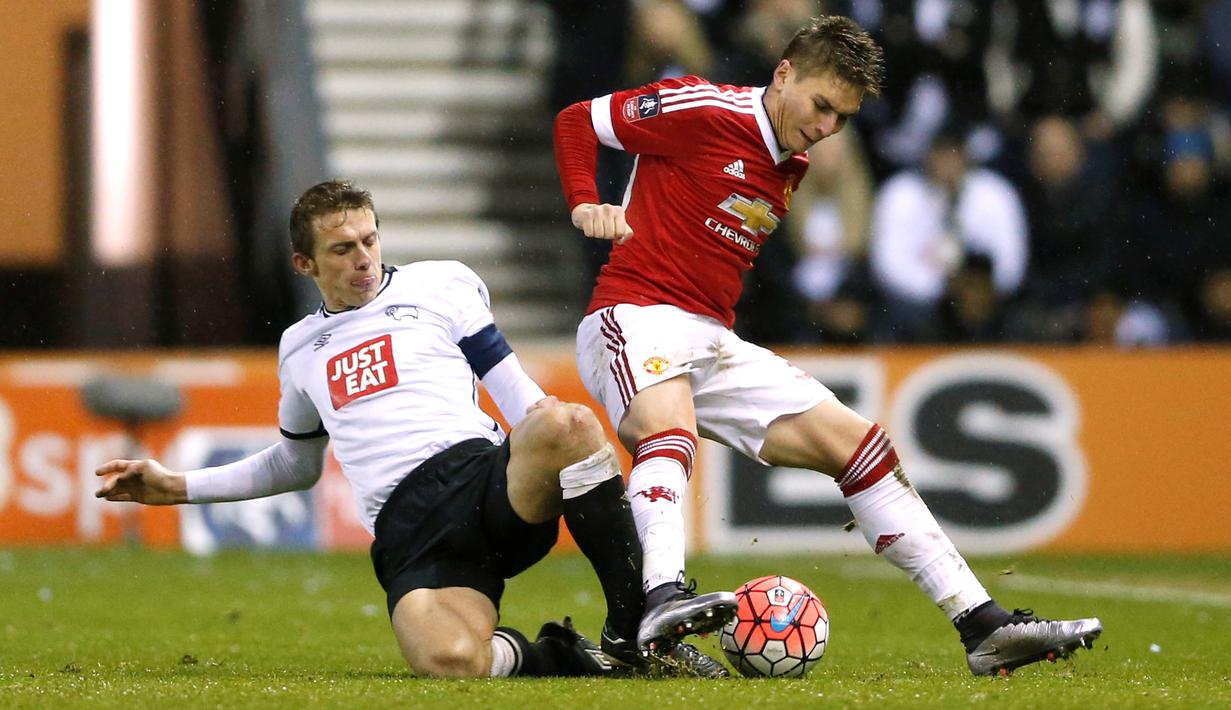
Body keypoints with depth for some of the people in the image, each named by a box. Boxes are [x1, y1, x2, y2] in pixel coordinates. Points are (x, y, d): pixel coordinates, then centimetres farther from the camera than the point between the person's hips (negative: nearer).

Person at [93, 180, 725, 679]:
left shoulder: (437, 286, 16)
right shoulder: (300, 349, 26)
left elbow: (521, 398, 13)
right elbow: (297, 465, 41)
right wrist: (177, 487, 35)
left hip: (484, 475, 0)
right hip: (407, 533, 1)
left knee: (564, 423, -39)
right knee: (449, 661, -37)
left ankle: (638, 629, -22)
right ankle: (543, 655, 0)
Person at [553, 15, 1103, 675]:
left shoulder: (790, 168, 19)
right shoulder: (704, 111, -6)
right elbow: (576, 120, -2)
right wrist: (585, 205, -16)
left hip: (714, 345, 8)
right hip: (634, 319, -8)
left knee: (858, 444, 3)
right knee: (670, 430, -40)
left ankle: (981, 624, 4)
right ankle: (663, 597, -62)